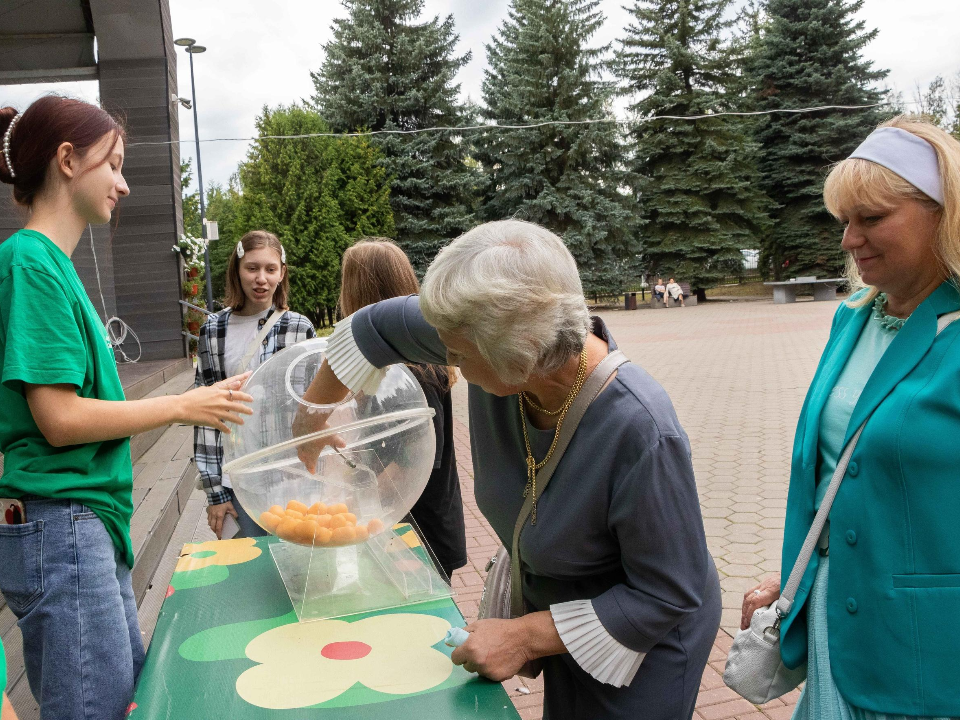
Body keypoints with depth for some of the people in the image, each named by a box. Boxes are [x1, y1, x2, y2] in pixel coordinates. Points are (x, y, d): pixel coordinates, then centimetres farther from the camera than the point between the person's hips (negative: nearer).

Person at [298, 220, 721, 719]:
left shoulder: (642, 433, -39)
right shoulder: (498, 345, -23)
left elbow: (668, 595, -27)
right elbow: (382, 326, -5)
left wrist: (526, 635, -25)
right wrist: (310, 418, 8)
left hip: (642, 638, -5)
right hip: (546, 598, 6)